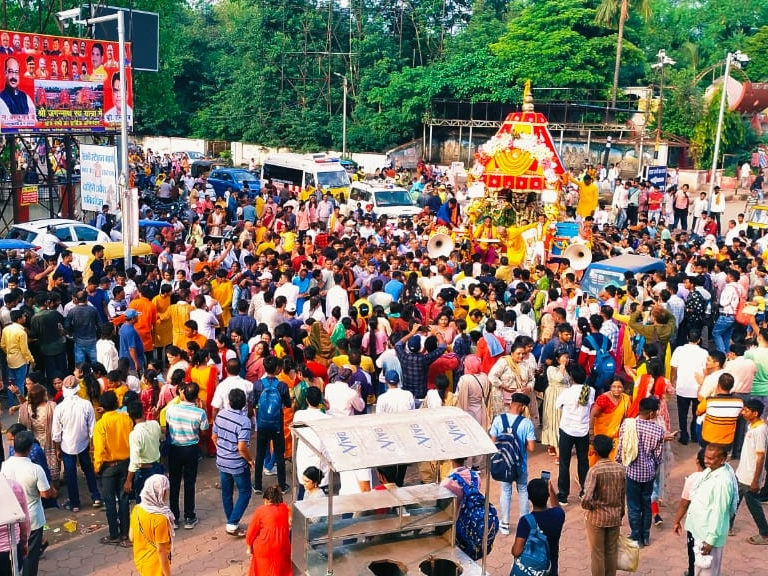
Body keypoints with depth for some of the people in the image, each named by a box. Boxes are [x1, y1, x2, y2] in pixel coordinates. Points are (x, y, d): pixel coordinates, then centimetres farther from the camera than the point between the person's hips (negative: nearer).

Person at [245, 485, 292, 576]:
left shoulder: (261, 511, -15)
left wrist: (249, 546, 6)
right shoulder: (285, 508, -3)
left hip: (264, 548, -3)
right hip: (282, 547, 4)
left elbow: (252, 531, -6)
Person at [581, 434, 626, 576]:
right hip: (615, 516, 5)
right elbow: (623, 495, 4)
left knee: (597, 553, 9)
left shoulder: (594, 470, -22)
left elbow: (587, 498, -29)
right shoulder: (621, 469, -6)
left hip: (596, 517, -5)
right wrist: (620, 513, 17)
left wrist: (588, 506, -7)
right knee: (611, 551, 19)